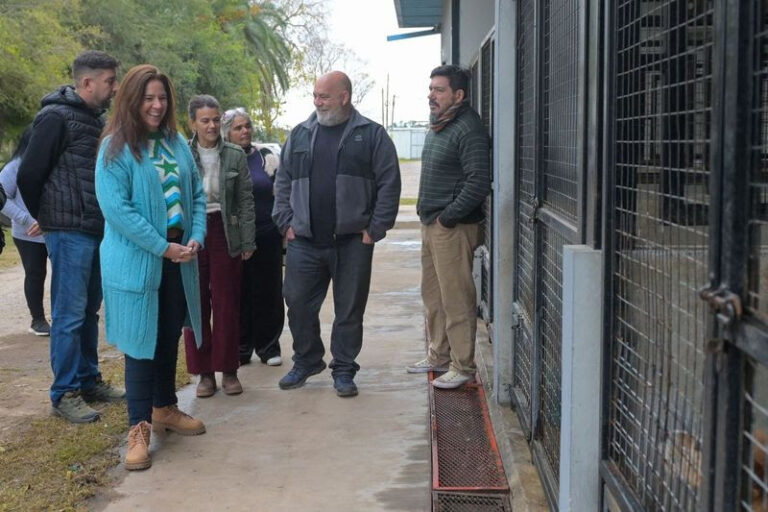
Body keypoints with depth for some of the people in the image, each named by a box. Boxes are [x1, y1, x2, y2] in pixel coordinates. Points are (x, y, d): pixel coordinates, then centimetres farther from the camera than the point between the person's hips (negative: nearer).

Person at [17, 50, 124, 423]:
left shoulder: (97, 119, 14)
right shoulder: (56, 117, -11)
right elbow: (28, 175, -11)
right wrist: (46, 218, 2)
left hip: (96, 231, 8)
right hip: (70, 233, -8)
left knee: (89, 311, 14)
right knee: (69, 315, -3)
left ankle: (89, 380, 25)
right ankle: (64, 393, 5)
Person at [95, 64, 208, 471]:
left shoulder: (176, 142, 8)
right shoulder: (115, 147, -10)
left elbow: (196, 194, 10)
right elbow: (116, 208, -18)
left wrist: (195, 238, -6)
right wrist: (163, 247, -18)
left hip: (178, 260, 6)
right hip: (136, 262, -6)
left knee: (170, 337, 15)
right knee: (141, 342, 1)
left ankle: (165, 409, 32)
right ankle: (139, 427, 10)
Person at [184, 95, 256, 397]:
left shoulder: (235, 156, 2)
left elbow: (246, 201, 3)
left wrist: (247, 242, -1)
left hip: (224, 234, 0)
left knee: (227, 305, 3)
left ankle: (228, 371, 14)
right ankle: (204, 372, 15)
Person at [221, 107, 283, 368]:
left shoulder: (266, 156, 5)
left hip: (267, 236, 0)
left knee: (268, 292, 5)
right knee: (238, 294, 5)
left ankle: (268, 347, 18)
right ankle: (240, 349, 17)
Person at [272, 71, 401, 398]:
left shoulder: (372, 135, 1)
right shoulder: (300, 135, 11)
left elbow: (389, 184, -2)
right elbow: (283, 182, 15)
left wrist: (375, 229, -7)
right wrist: (286, 222, 5)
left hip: (352, 242, -3)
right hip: (304, 241, 3)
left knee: (349, 309, 5)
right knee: (298, 303, 6)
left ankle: (343, 370, 19)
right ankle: (306, 362, 26)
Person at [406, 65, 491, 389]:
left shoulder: (468, 130, -15)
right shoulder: (436, 128, 16)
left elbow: (479, 183, -23)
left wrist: (448, 216, -18)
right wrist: (426, 212, 14)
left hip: (453, 228, -10)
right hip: (431, 225, 10)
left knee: (456, 299, -5)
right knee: (432, 295, 17)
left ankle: (462, 366, 4)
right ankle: (439, 356, 30)